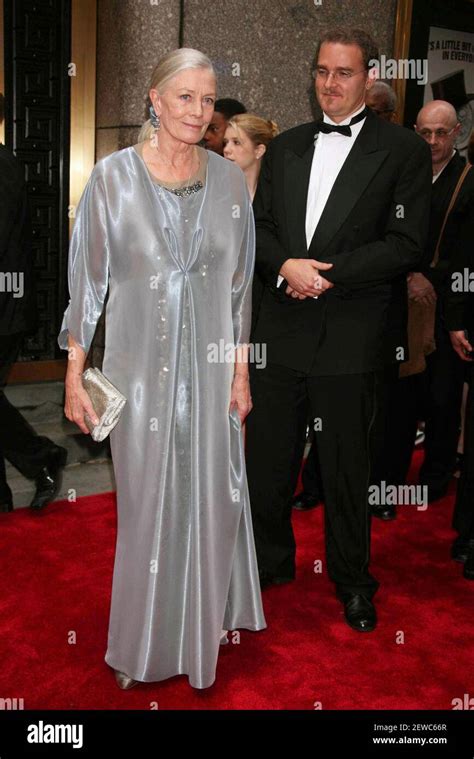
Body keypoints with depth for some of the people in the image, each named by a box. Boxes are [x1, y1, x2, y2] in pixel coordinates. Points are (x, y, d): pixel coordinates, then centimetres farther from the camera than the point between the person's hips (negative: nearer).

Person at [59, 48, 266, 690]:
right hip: (141, 367, -2)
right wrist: (74, 376, -5)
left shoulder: (229, 179, 1)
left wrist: (240, 370, 4)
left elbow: (239, 283, 6)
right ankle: (145, 643, 33)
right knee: (146, 504, 10)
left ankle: (206, 619, 38)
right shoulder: (113, 176, -6)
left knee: (212, 498, 12)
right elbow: (87, 277, -4)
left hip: (210, 368, 2)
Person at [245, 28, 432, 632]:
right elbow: (259, 228, 10)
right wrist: (287, 265, -10)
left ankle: (352, 582, 29)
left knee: (346, 467, 9)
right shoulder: (285, 147, 13)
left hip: (352, 337, -4)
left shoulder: (403, 150, -2)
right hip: (281, 330, 4)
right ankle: (272, 561, 35)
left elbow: (404, 244, -9)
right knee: (264, 458, 12)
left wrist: (325, 273, -15)